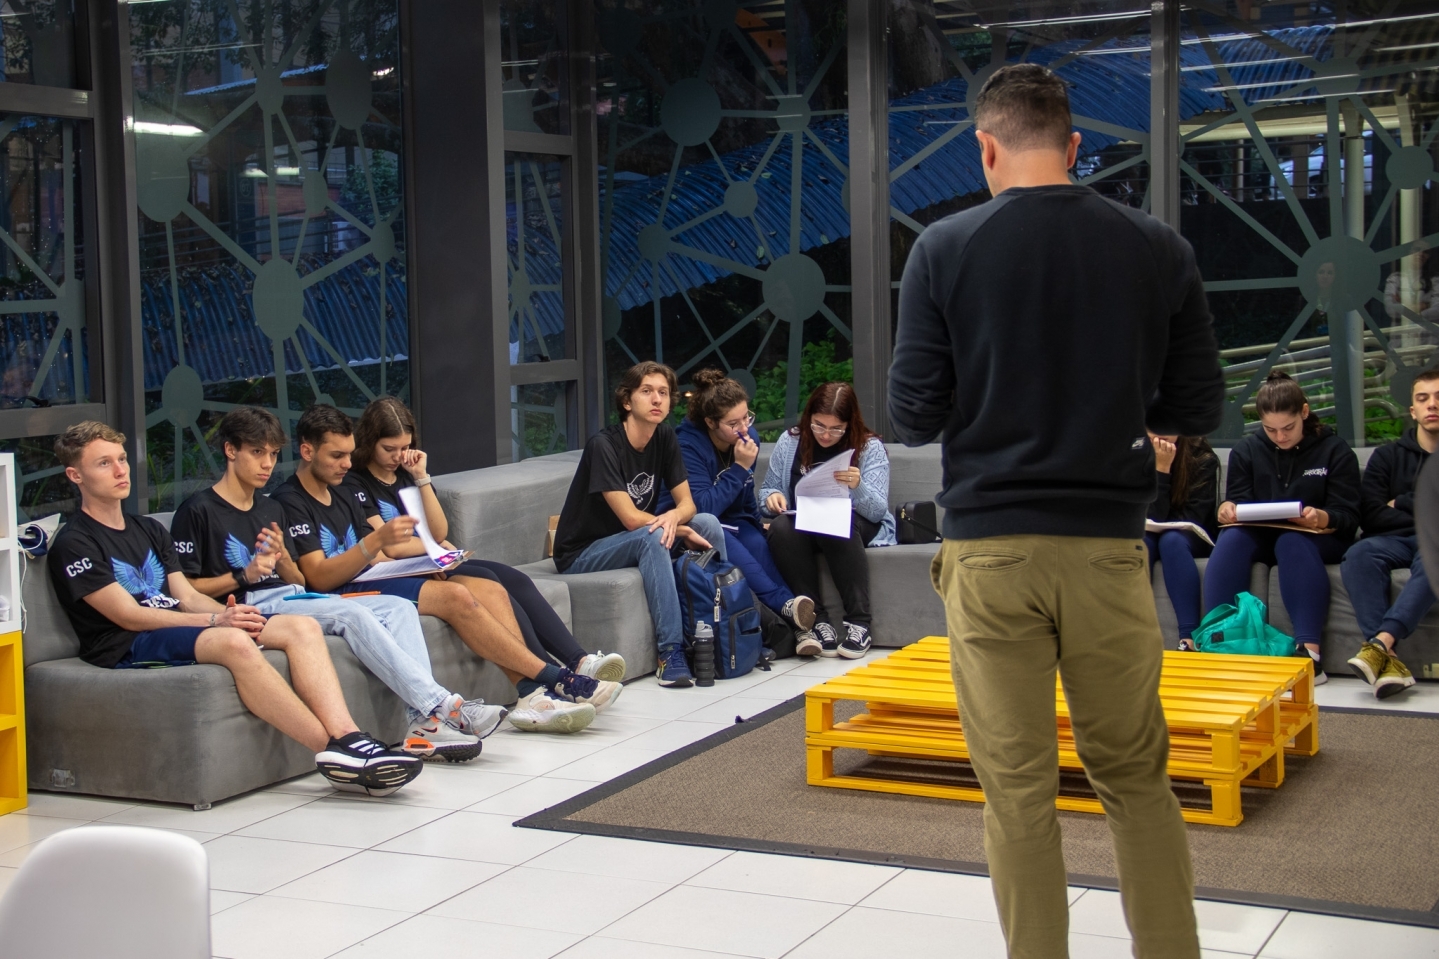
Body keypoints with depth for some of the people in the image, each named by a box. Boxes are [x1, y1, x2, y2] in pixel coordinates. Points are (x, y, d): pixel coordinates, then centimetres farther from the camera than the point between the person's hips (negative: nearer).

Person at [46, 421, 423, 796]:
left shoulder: (148, 530, 25)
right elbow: (128, 615, -10)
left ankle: (346, 737, -33)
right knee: (234, 642, -36)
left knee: (303, 627, -14)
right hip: (128, 649, -8)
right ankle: (334, 751, -38)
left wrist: (229, 613, -8)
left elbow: (187, 597, 15)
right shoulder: (74, 545, 0)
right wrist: (214, 620, -17)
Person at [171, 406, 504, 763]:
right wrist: (243, 577, -15)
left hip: (292, 599, 8)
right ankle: (442, 704, -33)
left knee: (399, 607, -13)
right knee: (350, 613, -30)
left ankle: (424, 722, -29)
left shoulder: (271, 510, 24)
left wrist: (283, 558, -1)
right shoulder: (198, 512, 1)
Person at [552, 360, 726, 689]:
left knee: (708, 523, -7)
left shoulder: (665, 437, -1)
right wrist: (682, 530, -16)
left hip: (634, 541, 7)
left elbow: (687, 502, -2)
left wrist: (673, 517, -26)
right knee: (652, 536, -34)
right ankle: (670, 652, -35)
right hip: (581, 554, -7)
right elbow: (631, 518, -26)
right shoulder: (604, 445, -22)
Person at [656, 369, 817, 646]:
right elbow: (702, 508, -27)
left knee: (759, 543, -30)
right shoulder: (688, 446, -20)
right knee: (727, 544, -39)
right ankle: (784, 604, -46)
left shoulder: (748, 436, 1)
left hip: (730, 521, 5)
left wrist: (758, 521, 12)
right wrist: (739, 468, -27)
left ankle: (802, 625, -39)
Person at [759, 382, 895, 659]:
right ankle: (816, 619, -33)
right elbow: (767, 490, 11)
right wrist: (772, 497, -14)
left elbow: (878, 510, -12)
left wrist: (858, 486, -33)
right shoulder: (789, 442, 3)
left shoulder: (870, 448, -4)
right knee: (781, 528, -32)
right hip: (802, 526, 2)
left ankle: (859, 621, -33)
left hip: (853, 526, -2)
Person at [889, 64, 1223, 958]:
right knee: (1136, 777, 14)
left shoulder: (944, 249, -4)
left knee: (1019, 792, 5)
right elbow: (1198, 407, 5)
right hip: (1109, 545, 2)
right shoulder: (1159, 249, 2)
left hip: (990, 548, -2)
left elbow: (913, 418, -5)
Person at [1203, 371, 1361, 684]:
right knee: (1231, 538, -31)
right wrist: (1228, 508, -24)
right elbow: (1238, 500, 2)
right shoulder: (1246, 450, 9)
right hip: (1261, 537, 2)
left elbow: (1349, 516, -6)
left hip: (1319, 539, -2)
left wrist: (1324, 519, -29)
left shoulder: (1334, 450, 2)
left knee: (1292, 542, -37)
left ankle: (1309, 650, -49)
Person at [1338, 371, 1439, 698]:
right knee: (1359, 555, -32)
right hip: (1397, 541, 2)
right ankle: (1388, 661, -46)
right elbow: (1370, 517, 2)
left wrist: (1403, 504, 3)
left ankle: (1380, 644, -53)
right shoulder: (1388, 456, 17)